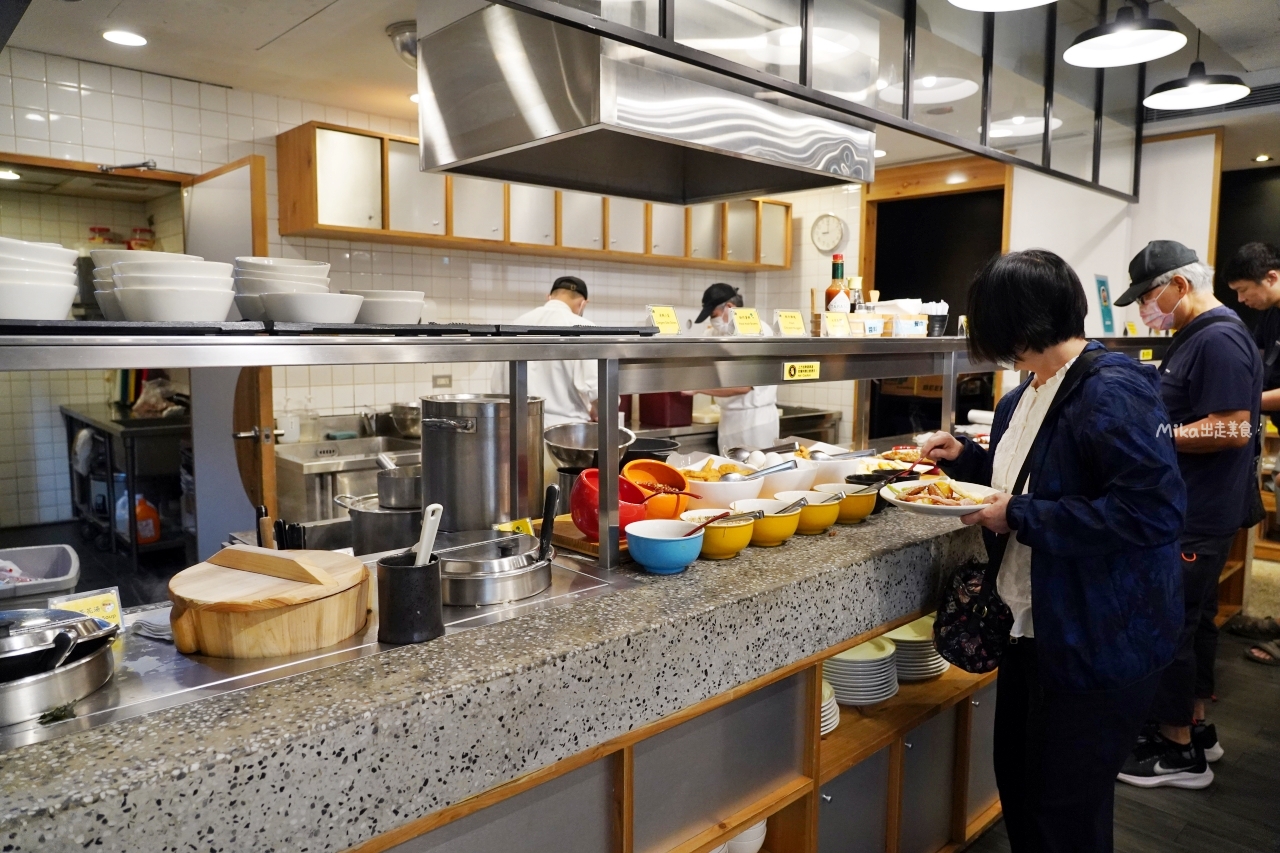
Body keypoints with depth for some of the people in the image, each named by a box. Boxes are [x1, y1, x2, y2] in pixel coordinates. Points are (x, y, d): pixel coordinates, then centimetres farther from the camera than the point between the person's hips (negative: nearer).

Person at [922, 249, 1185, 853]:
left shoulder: (1112, 393, -22)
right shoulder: (1030, 394, 7)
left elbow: (1154, 510, -29)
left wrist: (1020, 517, -25)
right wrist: (965, 457, 6)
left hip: (1101, 639, -9)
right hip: (1034, 622, 9)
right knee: (1017, 780, 21)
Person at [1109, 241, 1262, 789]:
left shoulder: (1220, 340, -18)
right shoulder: (1193, 337, 13)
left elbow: (1233, 429, -24)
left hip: (1198, 517, -10)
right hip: (1191, 511, 10)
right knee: (1193, 619, 18)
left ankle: (1180, 753, 12)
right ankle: (1194, 727, 32)